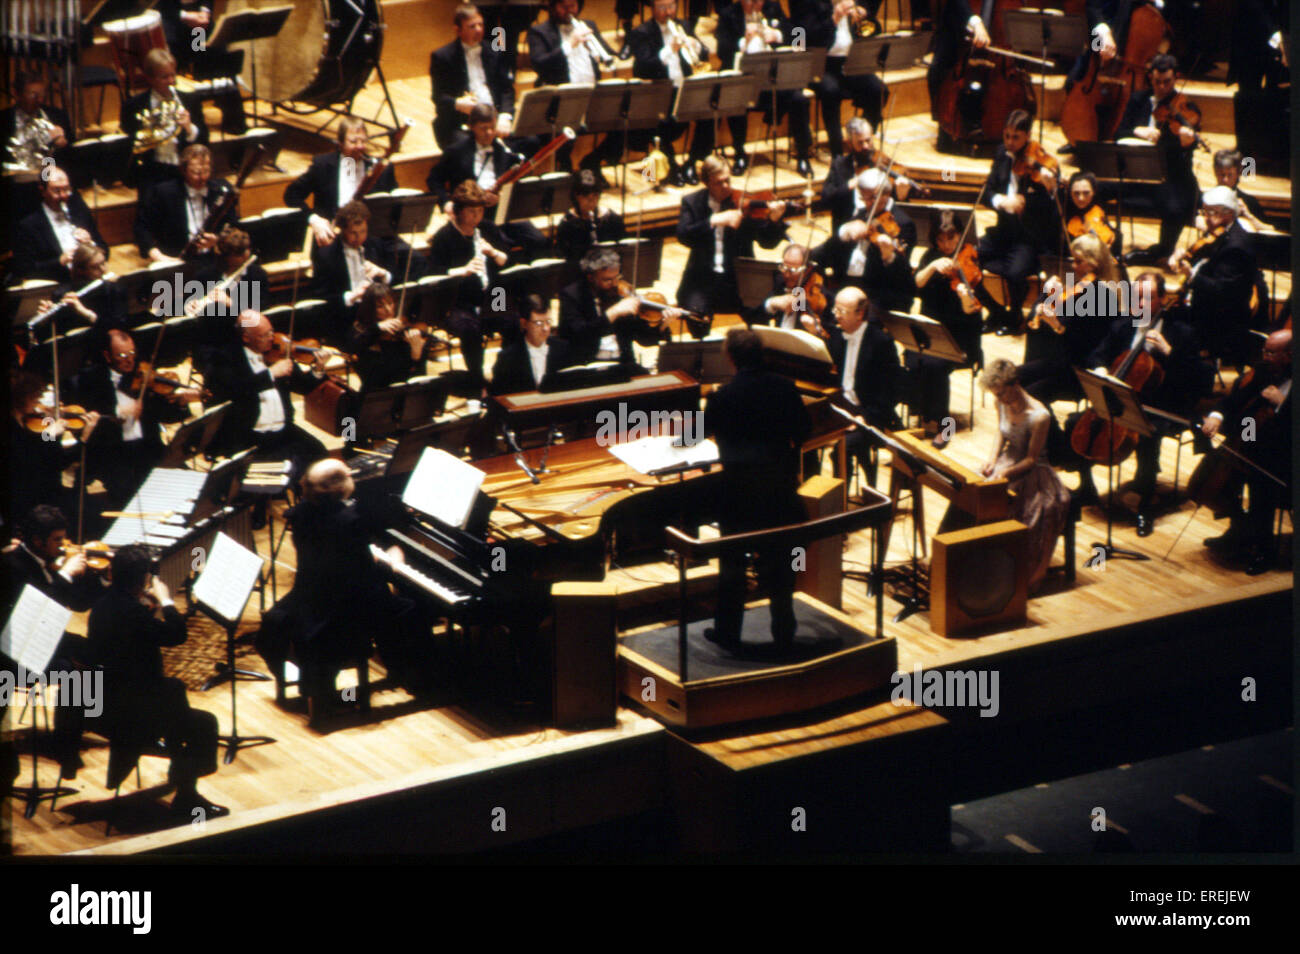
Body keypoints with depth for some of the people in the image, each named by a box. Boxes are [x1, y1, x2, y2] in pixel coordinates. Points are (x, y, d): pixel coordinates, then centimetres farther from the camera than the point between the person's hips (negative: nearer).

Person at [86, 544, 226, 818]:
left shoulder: (104, 604, 3)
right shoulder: (131, 611, -26)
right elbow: (178, 635, -21)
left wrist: (152, 607, 6)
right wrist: (165, 600, -8)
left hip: (105, 701, 10)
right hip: (127, 712, -10)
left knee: (174, 689, 30)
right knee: (204, 724, -4)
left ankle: (179, 773, 40)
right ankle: (186, 798, 5)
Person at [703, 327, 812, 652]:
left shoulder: (723, 396, -14)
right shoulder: (784, 387, -6)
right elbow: (803, 430, 3)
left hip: (738, 490, -3)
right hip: (780, 488, 3)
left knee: (732, 564, 10)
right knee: (778, 561, 13)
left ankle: (728, 634, 16)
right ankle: (784, 634, 21)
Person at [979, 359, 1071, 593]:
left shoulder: (1038, 416, -24)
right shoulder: (1003, 404, -3)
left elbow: (1031, 459, -17)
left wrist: (1005, 473, -27)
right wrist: (993, 459, -1)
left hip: (1030, 473, -6)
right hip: (1006, 462, 6)